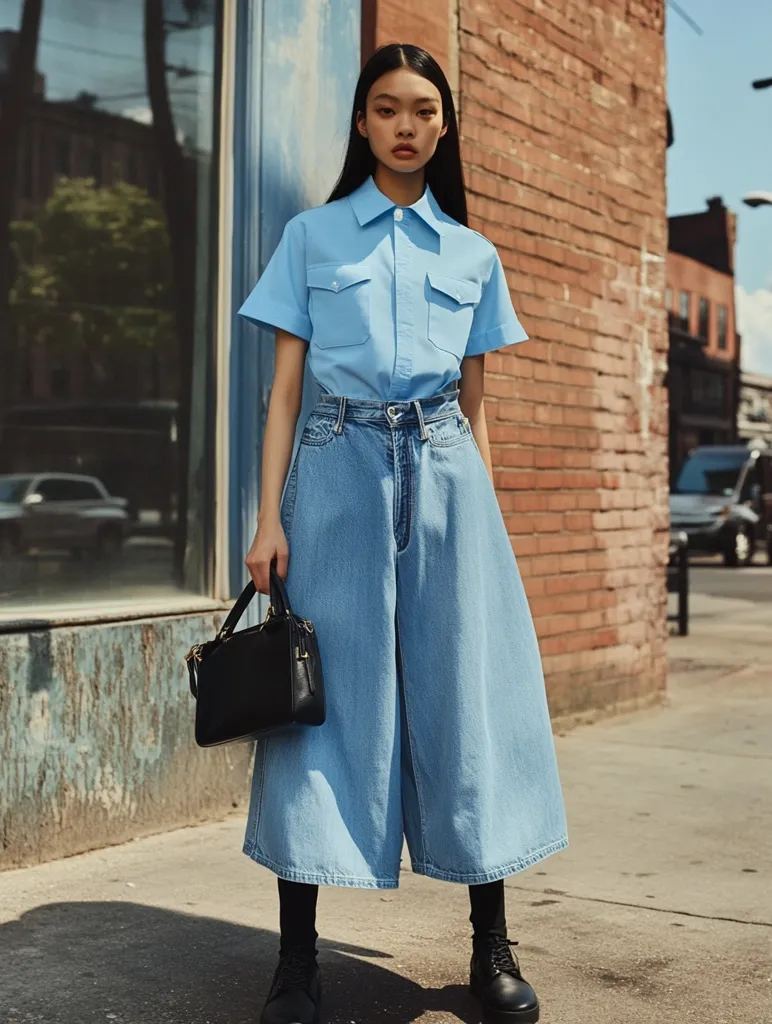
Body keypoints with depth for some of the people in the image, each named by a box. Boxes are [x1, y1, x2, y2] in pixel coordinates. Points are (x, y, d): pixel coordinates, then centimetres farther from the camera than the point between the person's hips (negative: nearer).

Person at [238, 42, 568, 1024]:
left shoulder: (473, 256, 15)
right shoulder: (312, 236, 9)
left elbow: (475, 404, 16)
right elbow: (284, 387, 4)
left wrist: (487, 515, 9)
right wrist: (269, 515, -5)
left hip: (444, 473, 2)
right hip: (339, 470, -1)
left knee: (466, 693, 0)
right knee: (331, 694, -3)